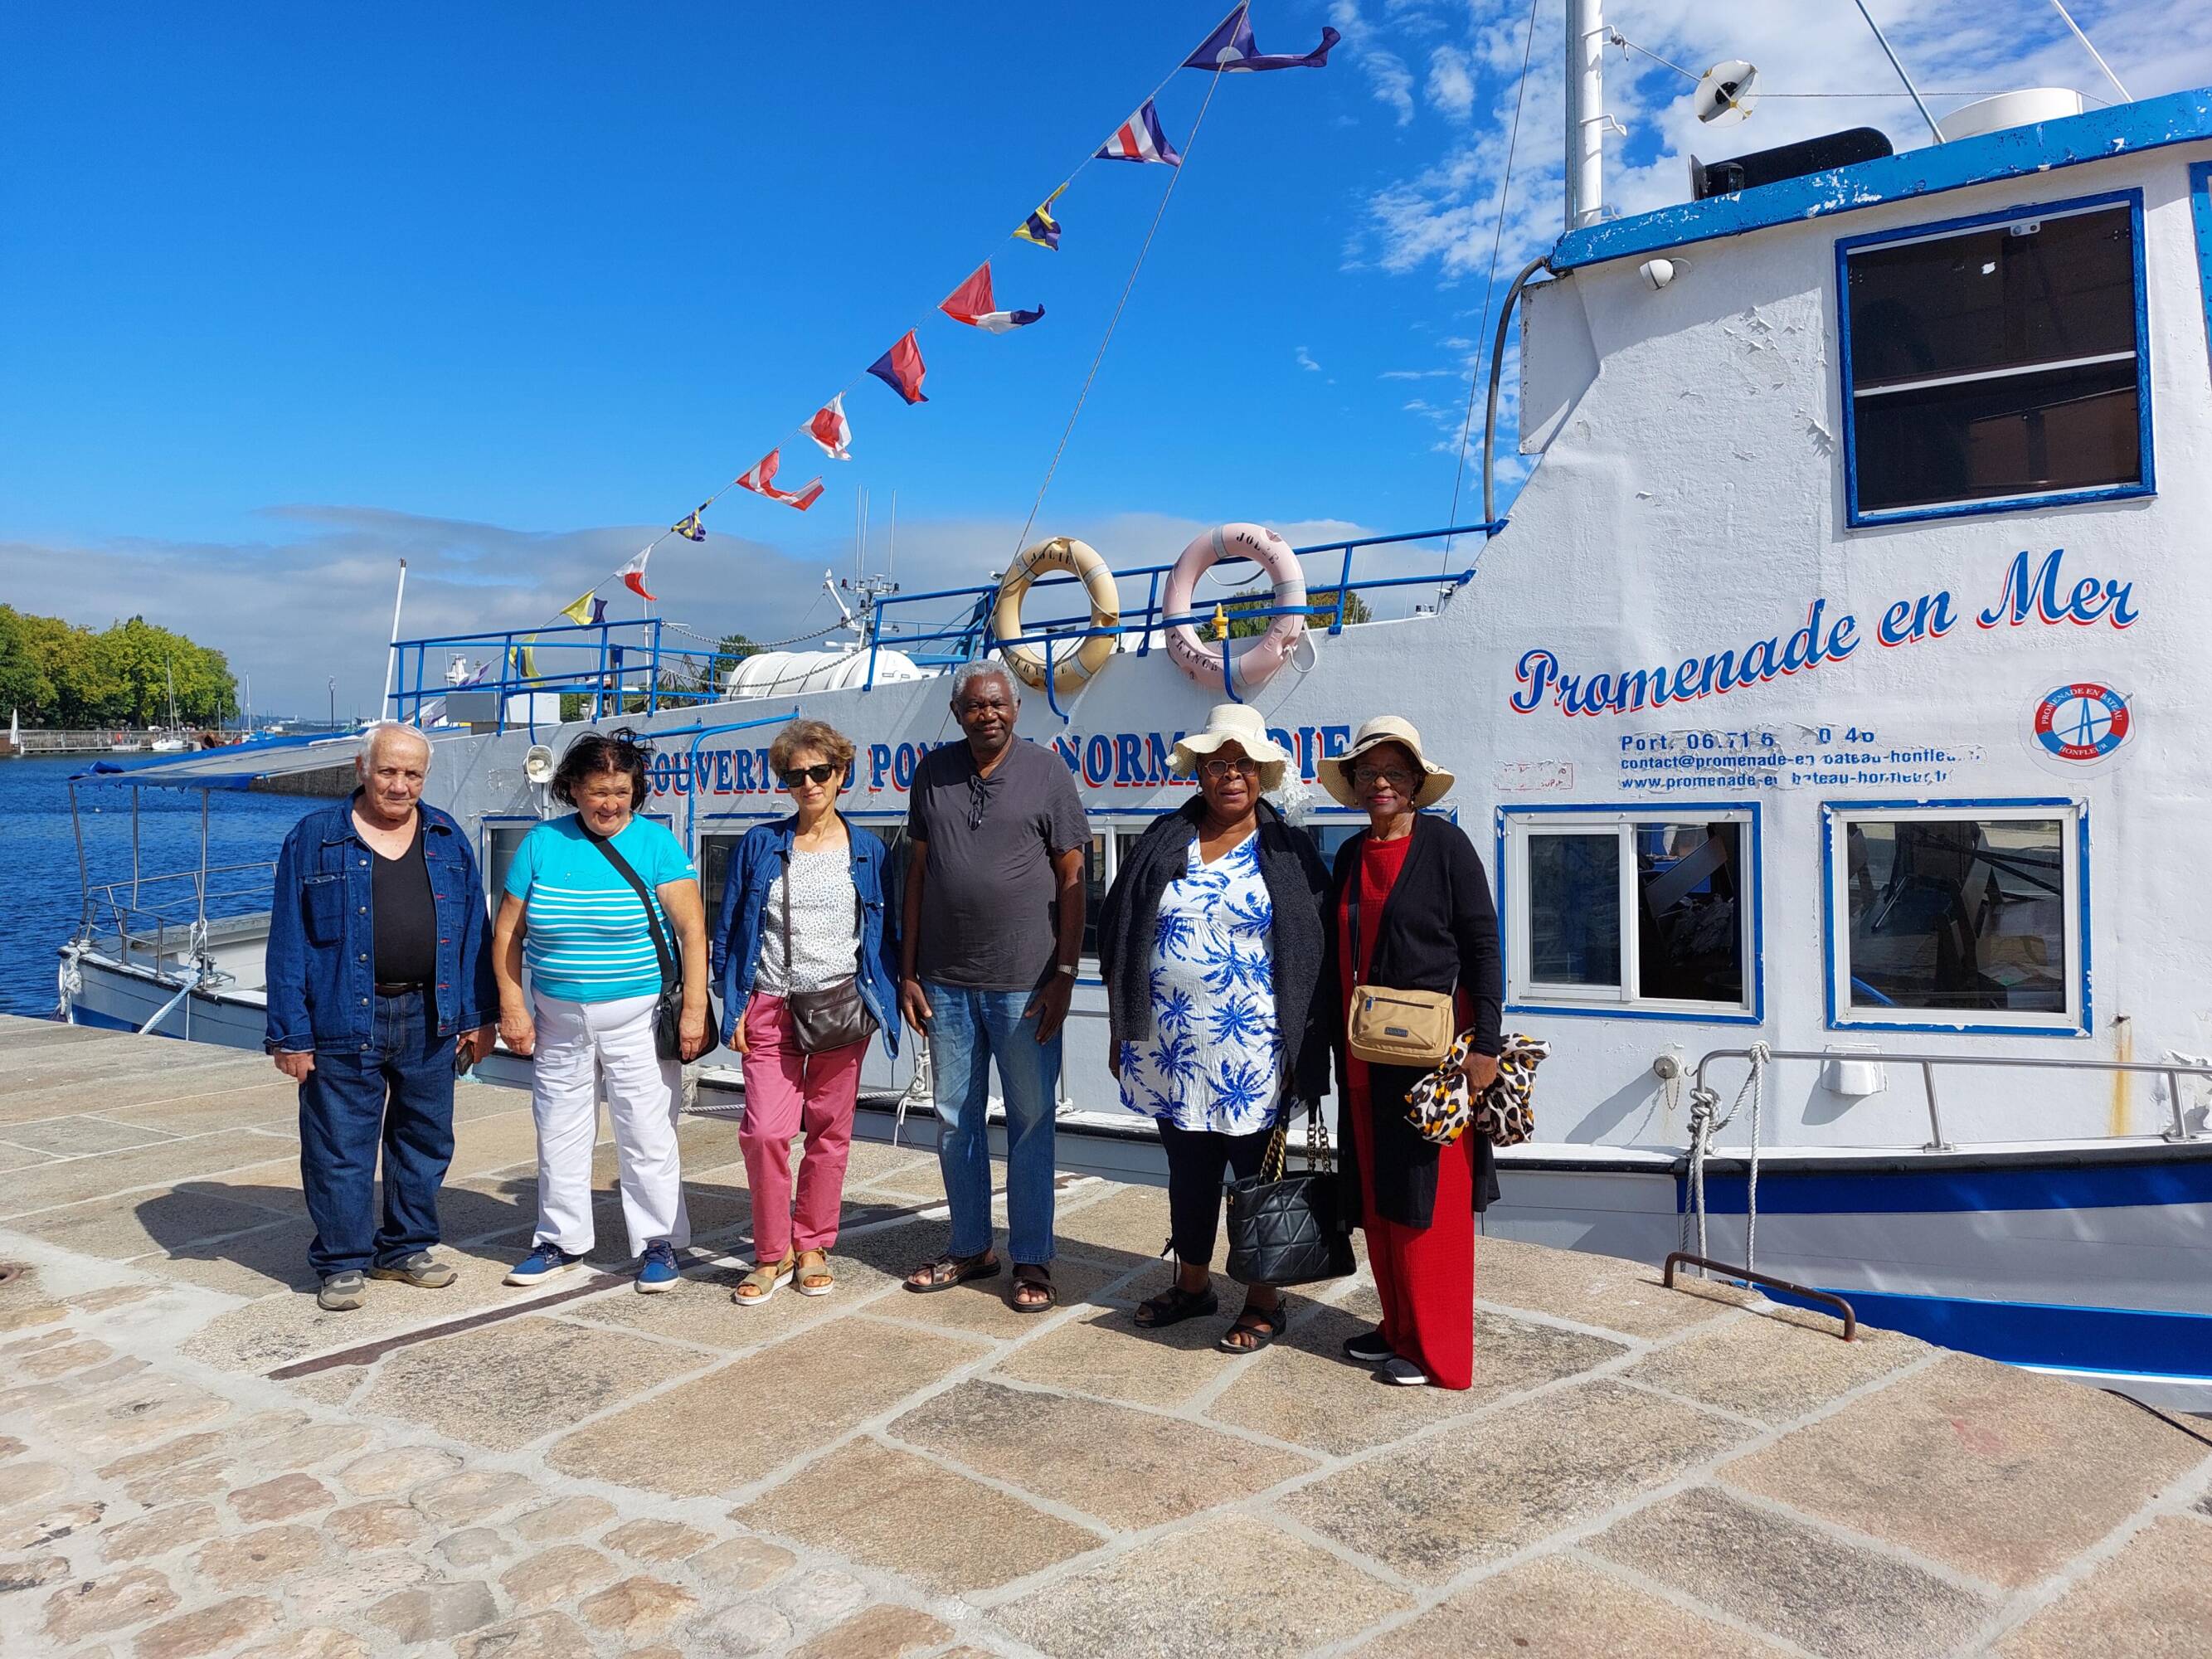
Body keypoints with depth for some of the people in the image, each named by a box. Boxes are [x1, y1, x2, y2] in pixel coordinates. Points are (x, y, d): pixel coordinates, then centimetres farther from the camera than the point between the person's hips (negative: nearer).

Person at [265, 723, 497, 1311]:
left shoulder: (448, 840, 8)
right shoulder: (314, 838, -1)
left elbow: (472, 933, 9)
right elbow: (289, 942, -3)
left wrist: (477, 1015, 4)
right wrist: (291, 1034, -7)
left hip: (429, 1020, 3)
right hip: (345, 1021, -3)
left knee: (425, 1141, 13)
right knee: (339, 1149, 4)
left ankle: (407, 1247, 29)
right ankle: (341, 1263, 19)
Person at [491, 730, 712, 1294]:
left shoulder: (656, 843, -5)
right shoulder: (541, 844, 3)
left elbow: (692, 929, -8)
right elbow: (507, 933, 7)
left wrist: (694, 1008, -14)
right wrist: (512, 1006, 1)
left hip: (638, 1015, -3)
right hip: (557, 1017, 3)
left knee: (647, 1135, 0)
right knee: (559, 1132, 13)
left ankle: (658, 1242, 14)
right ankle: (561, 1239, 29)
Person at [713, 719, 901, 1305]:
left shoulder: (867, 851, 6)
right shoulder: (760, 844, 5)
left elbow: (887, 934, 11)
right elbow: (729, 931, 7)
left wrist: (883, 1004, 1)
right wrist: (734, 1007, 1)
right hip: (771, 1009, 0)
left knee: (829, 1132, 6)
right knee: (764, 1131, -8)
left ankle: (812, 1247, 22)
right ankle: (771, 1254, 10)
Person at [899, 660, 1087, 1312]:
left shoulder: (1047, 771, -3)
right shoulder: (933, 773, 6)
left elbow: (1072, 879, -3)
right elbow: (917, 872, 9)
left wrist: (1064, 974, -8)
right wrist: (907, 971, 6)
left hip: (1024, 984, -4)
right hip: (946, 983, 4)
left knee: (1030, 1123, 5)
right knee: (955, 1119, 13)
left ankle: (1032, 1259, 18)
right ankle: (970, 1248, 29)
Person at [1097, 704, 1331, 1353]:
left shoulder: (1287, 850, -2)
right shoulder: (1162, 845, 6)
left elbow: (1315, 953, -3)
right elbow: (1120, 941, 9)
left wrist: (1303, 1046, -8)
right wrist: (1120, 1031, 7)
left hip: (1250, 1053, -3)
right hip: (1171, 1050, 3)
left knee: (1256, 1174, 7)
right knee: (1188, 1169, 16)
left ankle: (1264, 1301, 23)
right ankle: (1192, 1284, 33)